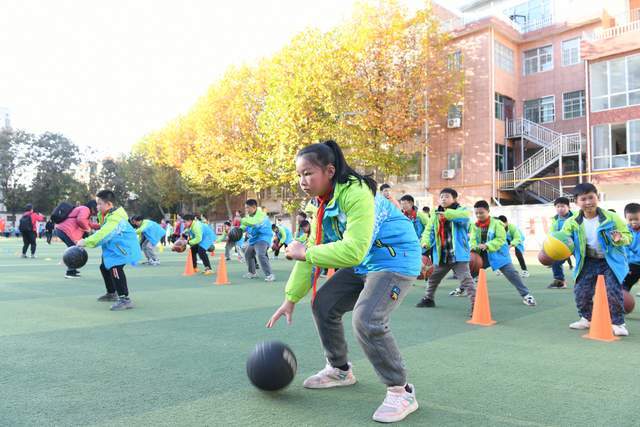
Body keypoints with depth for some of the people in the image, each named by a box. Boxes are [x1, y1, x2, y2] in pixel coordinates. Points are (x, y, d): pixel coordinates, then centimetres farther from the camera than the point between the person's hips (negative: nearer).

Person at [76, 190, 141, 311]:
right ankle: (111, 293, 42)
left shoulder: (115, 218, -28)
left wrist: (86, 242, -35)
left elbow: (103, 234, -36)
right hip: (113, 248, 12)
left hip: (123, 247, -12)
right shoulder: (105, 215, 6)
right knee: (104, 267, 24)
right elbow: (102, 232, 12)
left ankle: (125, 299, -29)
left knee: (115, 268, -28)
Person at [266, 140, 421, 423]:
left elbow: (354, 250, -37)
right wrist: (291, 298, 0)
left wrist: (304, 253, -26)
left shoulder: (356, 193, -27)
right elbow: (313, 251, 3)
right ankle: (340, 370, 30)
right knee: (323, 305, 7)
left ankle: (402, 392, -4)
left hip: (395, 258, -9)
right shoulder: (322, 202, 1)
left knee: (367, 320, -26)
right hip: (362, 263, 9)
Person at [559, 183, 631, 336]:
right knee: (581, 290, 3)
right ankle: (586, 318, 25)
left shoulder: (611, 218, -14)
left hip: (611, 261, -3)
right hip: (588, 262, 3)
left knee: (613, 292, -11)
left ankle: (618, 323, 8)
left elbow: (628, 235, -7)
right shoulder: (572, 222, -8)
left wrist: (620, 238, -30)